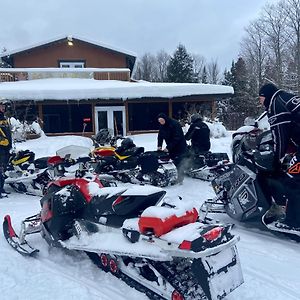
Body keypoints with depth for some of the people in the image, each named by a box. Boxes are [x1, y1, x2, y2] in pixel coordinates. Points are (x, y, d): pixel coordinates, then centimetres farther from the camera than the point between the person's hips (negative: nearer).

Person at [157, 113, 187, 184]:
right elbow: (160, 136, 4)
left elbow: (176, 138, -25)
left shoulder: (174, 124, -22)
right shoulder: (162, 126, 0)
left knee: (179, 163, -6)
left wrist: (168, 147, -27)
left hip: (180, 147, -6)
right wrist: (159, 145, -13)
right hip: (171, 148, 6)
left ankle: (180, 180, 0)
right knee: (173, 163, 5)